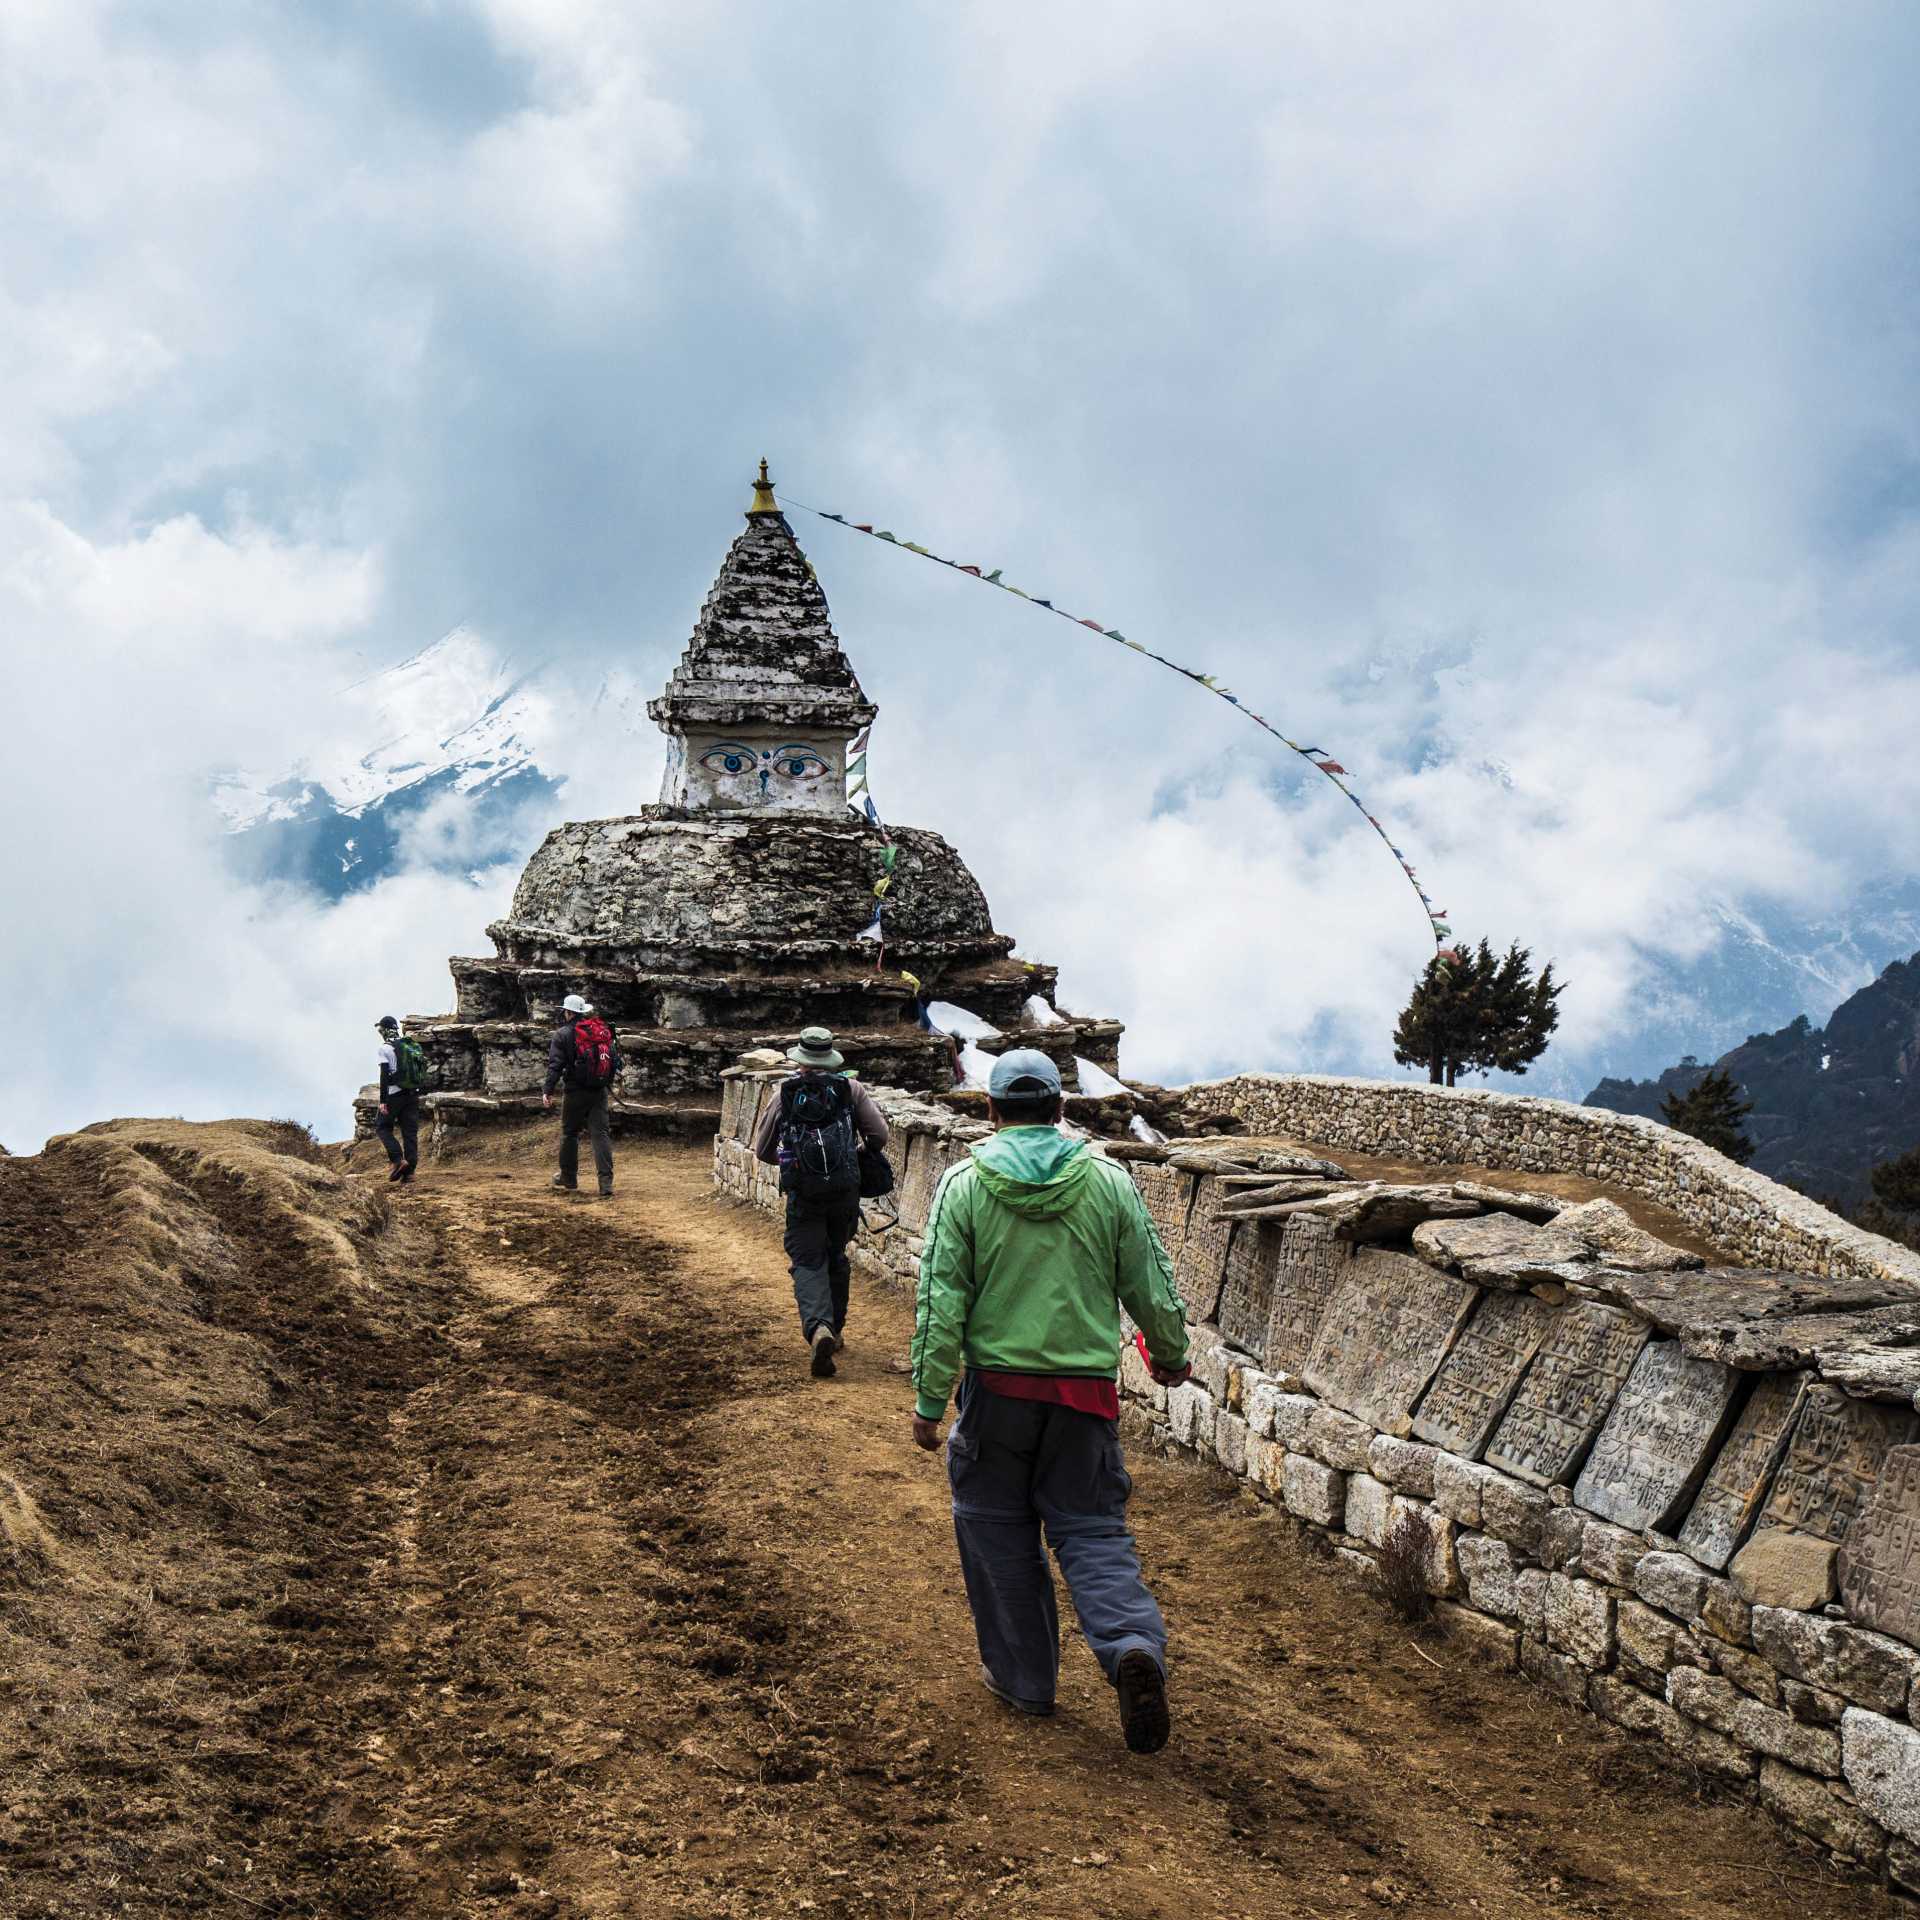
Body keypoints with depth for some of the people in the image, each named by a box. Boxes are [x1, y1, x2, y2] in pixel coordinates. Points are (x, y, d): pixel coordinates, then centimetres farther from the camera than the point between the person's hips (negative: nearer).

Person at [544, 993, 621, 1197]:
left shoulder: (563, 1034, -6)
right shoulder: (603, 1030, 8)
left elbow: (555, 1065, -11)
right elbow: (615, 1058, 11)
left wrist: (548, 1091, -10)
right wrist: (609, 1079, 22)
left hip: (575, 1092, -3)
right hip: (599, 1092, 3)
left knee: (569, 1133, 14)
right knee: (601, 1134, -1)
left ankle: (568, 1178, 25)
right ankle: (606, 1183, -10)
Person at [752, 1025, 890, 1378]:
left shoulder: (784, 1093, 5)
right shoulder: (851, 1089, 4)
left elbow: (762, 1150, 10)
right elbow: (880, 1135, 0)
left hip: (803, 1193, -1)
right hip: (846, 1190, 1)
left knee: (808, 1262, -1)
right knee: (836, 1258, 20)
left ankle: (819, 1328, -24)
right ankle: (835, 1329, 29)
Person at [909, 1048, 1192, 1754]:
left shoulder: (963, 1184, -5)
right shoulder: (1108, 1181, -1)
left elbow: (940, 1300, -8)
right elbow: (1152, 1286, 4)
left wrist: (929, 1399, -2)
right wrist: (1171, 1355, 22)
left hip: (998, 1387, -1)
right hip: (1087, 1389, 1)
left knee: (998, 1530, 15)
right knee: (1092, 1528, 9)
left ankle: (1023, 1675, 23)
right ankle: (1134, 1646, -14)